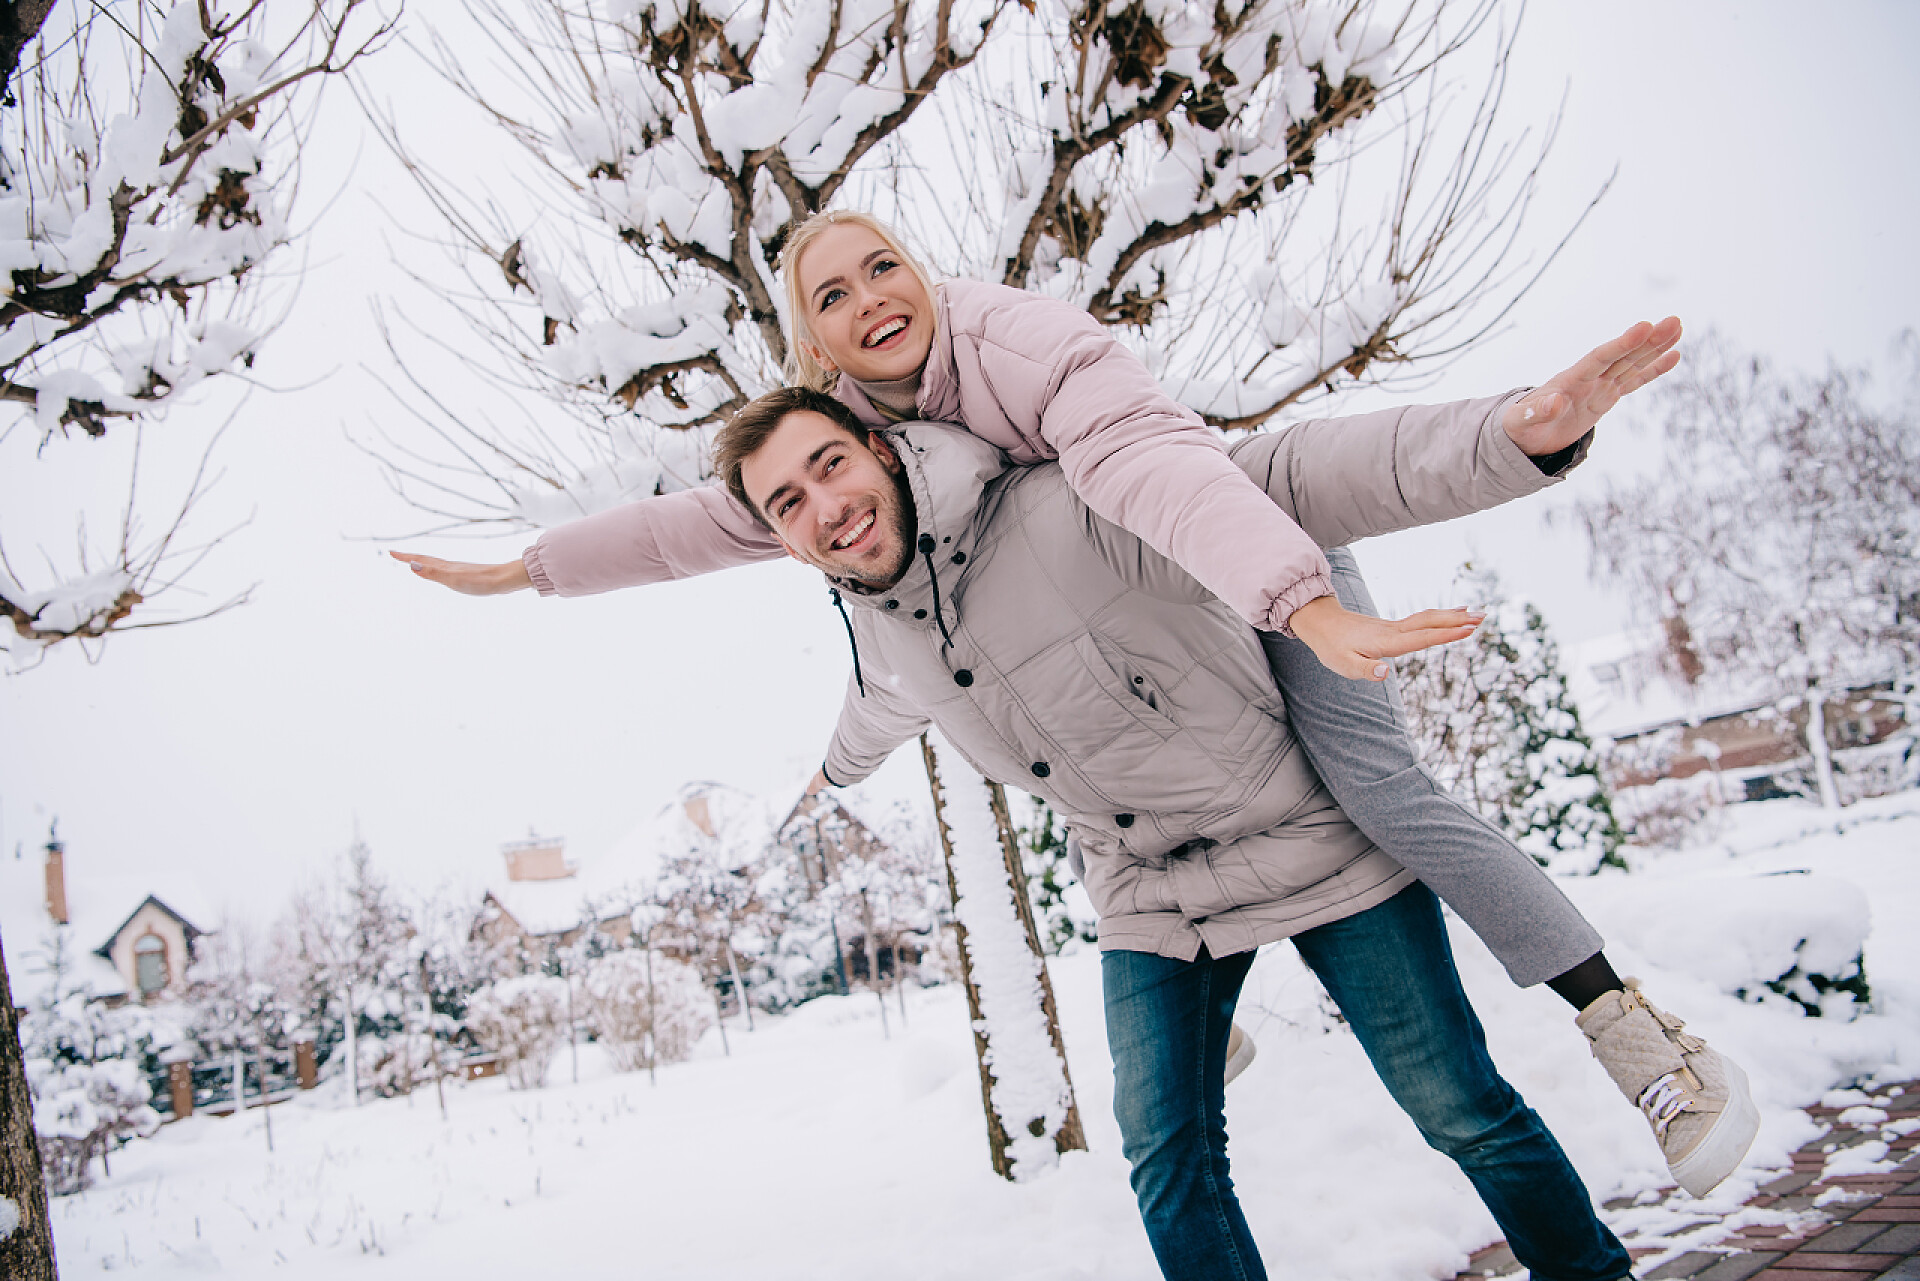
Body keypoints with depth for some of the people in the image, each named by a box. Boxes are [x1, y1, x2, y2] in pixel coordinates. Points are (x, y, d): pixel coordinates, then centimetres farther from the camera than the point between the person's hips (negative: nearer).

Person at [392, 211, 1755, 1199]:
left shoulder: (1020, 339, -32)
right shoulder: (852, 429, -8)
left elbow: (1149, 461, -50)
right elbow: (711, 518, -2)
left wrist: (1304, 601, -64)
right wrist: (523, 568, -2)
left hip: (1268, 555, -7)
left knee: (1372, 778, -23)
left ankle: (1639, 1031, -17)